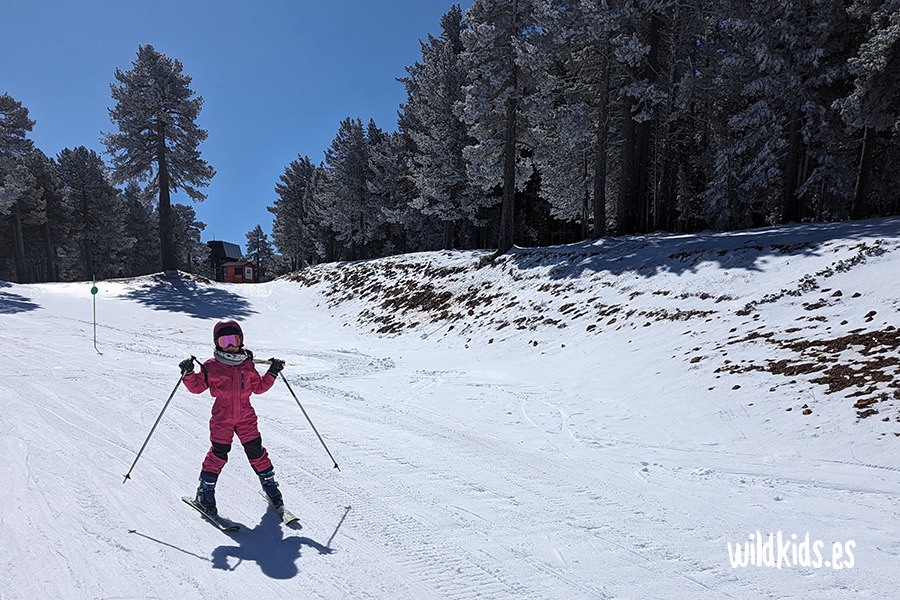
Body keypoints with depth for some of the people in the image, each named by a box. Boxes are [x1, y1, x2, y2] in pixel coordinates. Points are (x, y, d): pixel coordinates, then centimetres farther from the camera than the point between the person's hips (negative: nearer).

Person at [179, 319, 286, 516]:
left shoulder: (247, 365, 6)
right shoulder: (211, 367, -2)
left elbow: (259, 387, 14)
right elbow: (197, 387, 3)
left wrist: (272, 374, 4)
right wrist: (188, 374, -13)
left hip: (246, 417, 2)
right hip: (222, 418, -2)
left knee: (256, 451, 4)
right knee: (218, 454, -4)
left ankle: (269, 483, 20)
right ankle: (205, 489, 15)